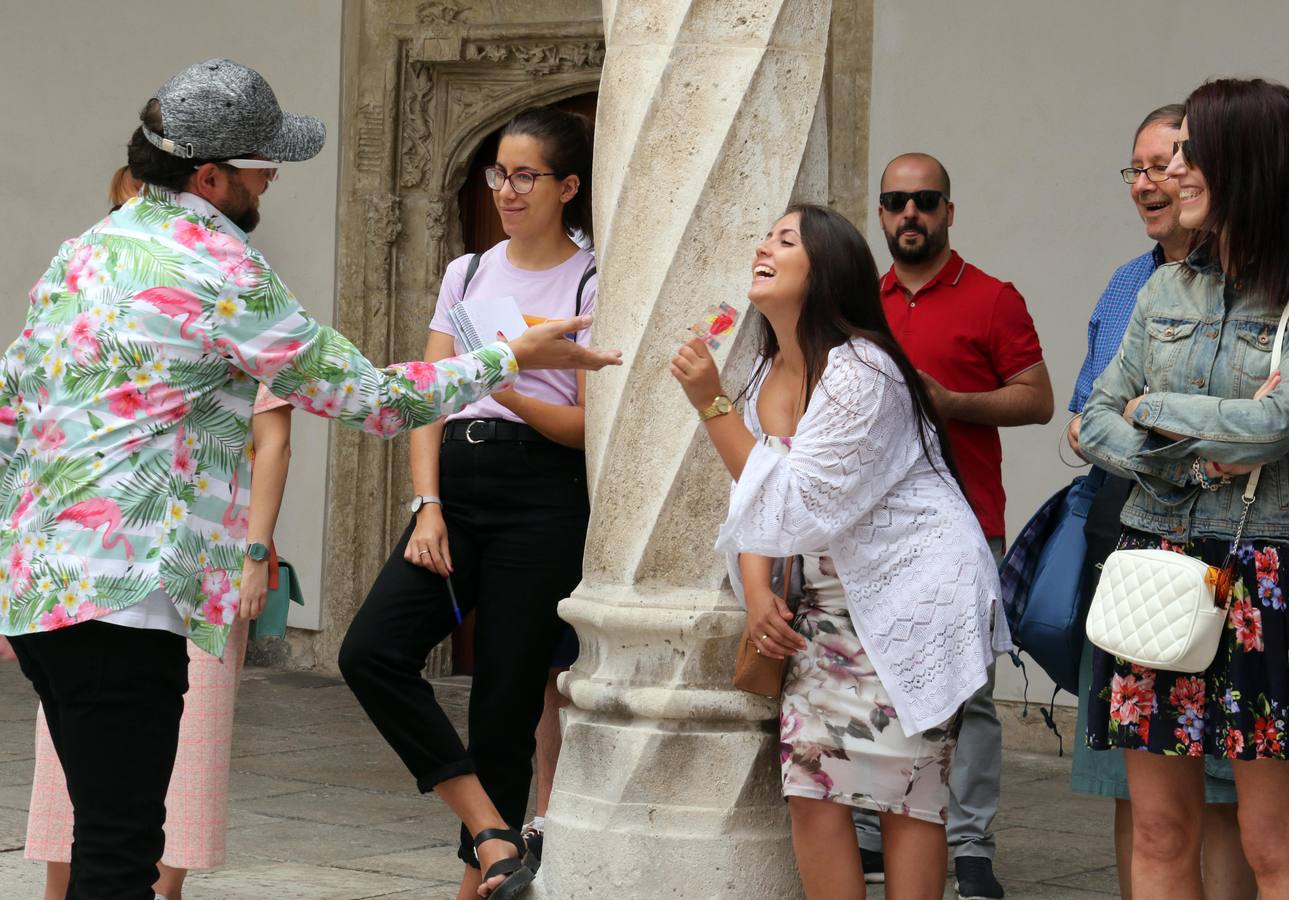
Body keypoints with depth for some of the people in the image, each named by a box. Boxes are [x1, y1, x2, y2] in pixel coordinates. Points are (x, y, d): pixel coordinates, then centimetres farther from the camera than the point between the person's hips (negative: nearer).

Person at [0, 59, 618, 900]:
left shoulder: (84, 252, 16)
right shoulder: (222, 271, -9)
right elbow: (370, 398, -5)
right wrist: (513, 358, 5)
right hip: (119, 596, -9)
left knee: (109, 828, 15)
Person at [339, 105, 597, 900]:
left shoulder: (592, 285, -1)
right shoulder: (467, 274, 14)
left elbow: (590, 425, -5)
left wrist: (513, 391, -21)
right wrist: (427, 506, -4)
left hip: (542, 496, -5)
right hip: (453, 483, 5)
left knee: (508, 698, -2)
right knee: (371, 652, -14)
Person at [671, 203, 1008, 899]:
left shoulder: (860, 371, -18)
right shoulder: (768, 372, 10)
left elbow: (793, 507, -20)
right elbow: (752, 503, 12)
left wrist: (711, 404, -20)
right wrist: (757, 591, -6)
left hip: (910, 598, -8)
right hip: (831, 600, 8)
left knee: (906, 796, -5)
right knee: (809, 781, -2)